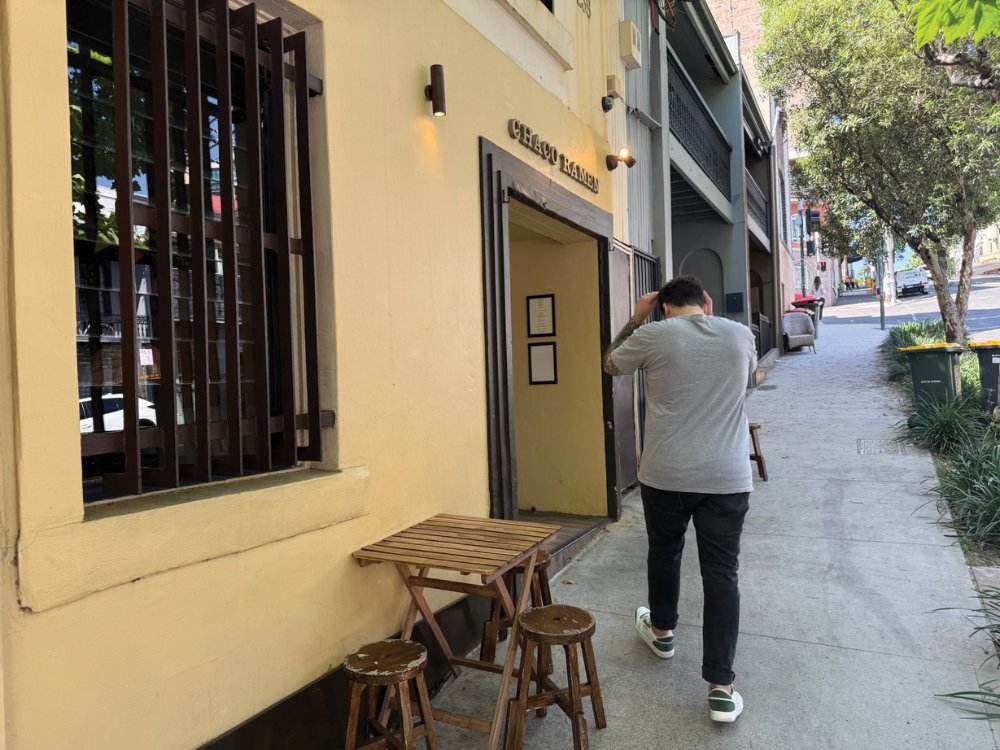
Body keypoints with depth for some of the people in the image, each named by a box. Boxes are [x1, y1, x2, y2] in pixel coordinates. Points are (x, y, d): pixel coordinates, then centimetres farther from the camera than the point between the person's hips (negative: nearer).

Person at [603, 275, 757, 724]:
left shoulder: (653, 335, -5)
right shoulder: (740, 335, 4)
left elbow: (611, 365, 13)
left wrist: (635, 319, 18)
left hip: (665, 475, -1)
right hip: (727, 478, 2)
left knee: (664, 552, 22)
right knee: (721, 574, 6)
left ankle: (661, 631, 44)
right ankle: (720, 688, 7)